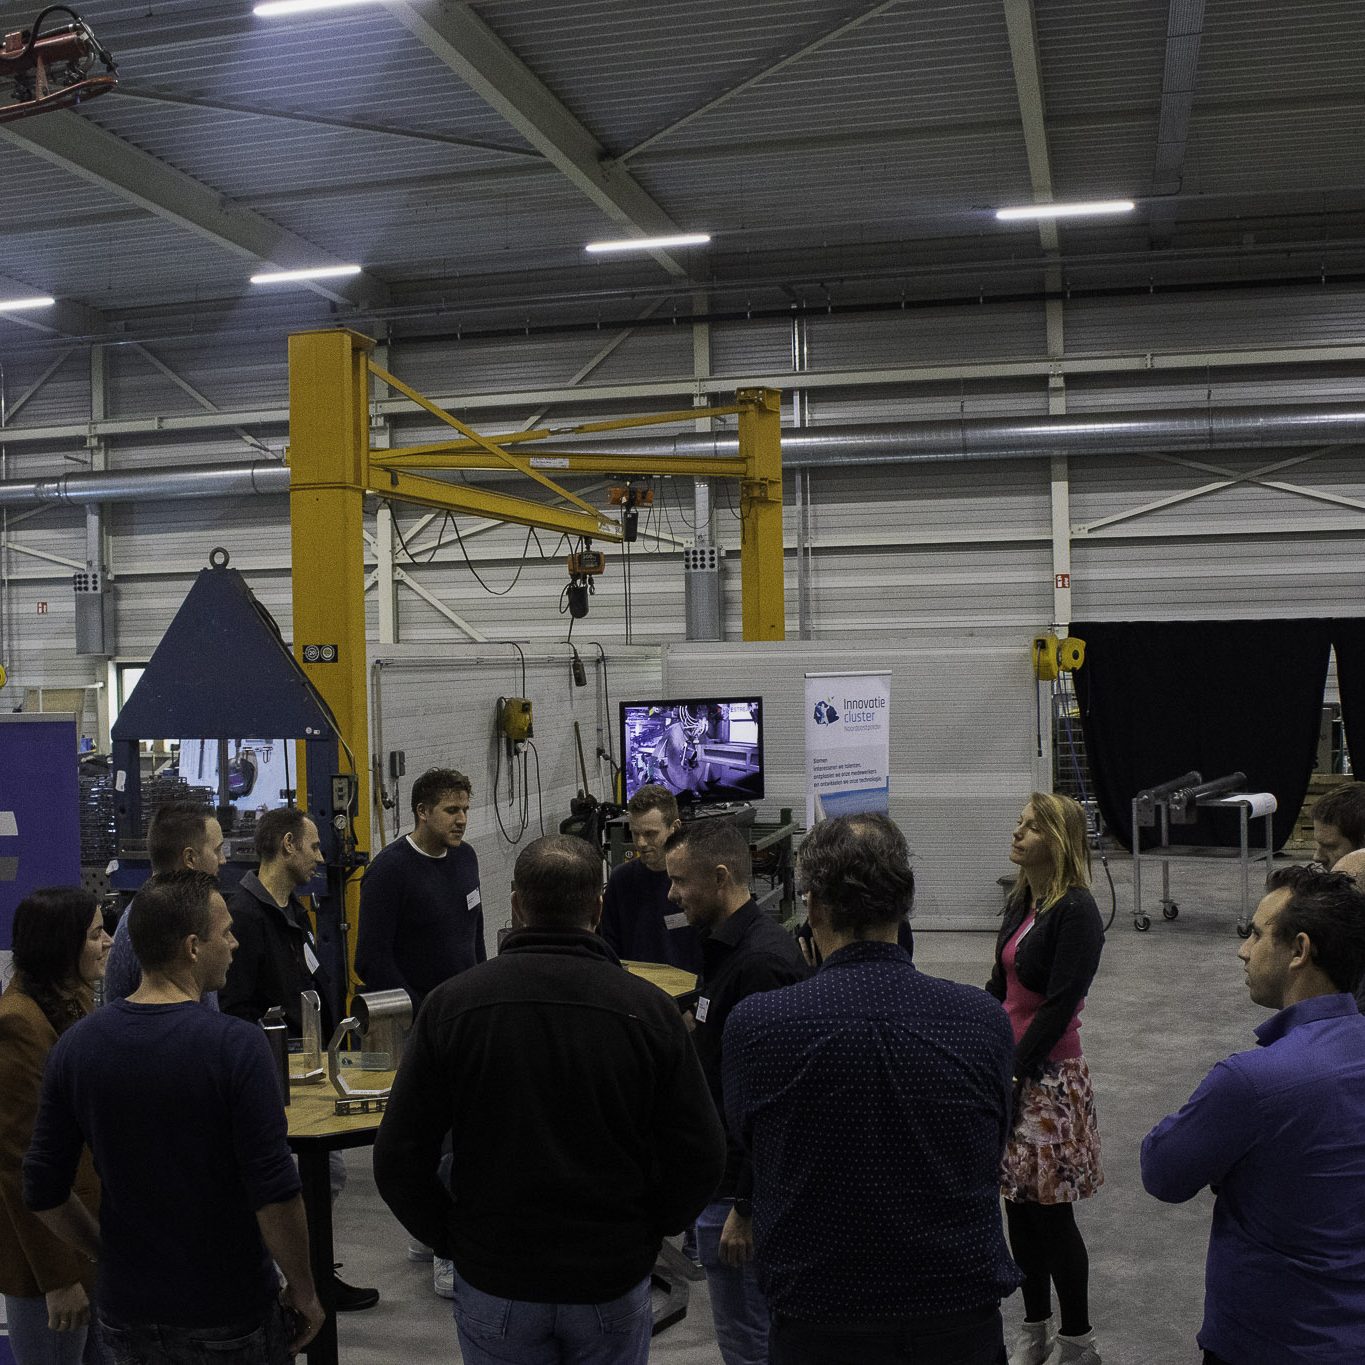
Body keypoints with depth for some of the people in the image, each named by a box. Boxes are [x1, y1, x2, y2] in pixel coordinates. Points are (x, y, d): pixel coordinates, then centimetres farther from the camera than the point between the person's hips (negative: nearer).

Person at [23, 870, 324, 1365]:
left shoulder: (76, 1045, -6)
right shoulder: (236, 1045, -21)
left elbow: (43, 1192, 0)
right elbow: (274, 1193, -21)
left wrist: (112, 1257, 14)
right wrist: (303, 1292, -7)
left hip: (126, 1311, 4)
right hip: (230, 1315, -4)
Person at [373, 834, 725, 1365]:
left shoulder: (451, 1004, -11)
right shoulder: (648, 1008, -12)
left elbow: (397, 1158, -8)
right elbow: (701, 1156, -9)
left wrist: (451, 1236, 6)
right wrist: (644, 1230, 7)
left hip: (494, 1281, 0)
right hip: (614, 1281, 0)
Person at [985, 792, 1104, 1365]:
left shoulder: (1076, 911, -18)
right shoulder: (1021, 902, 7)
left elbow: (1059, 1006, -19)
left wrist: (1014, 1072, -17)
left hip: (1048, 1076, -8)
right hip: (1008, 1066, 8)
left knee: (1050, 1212, 3)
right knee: (1018, 1206, 15)